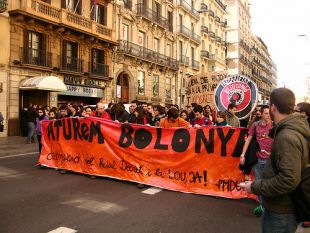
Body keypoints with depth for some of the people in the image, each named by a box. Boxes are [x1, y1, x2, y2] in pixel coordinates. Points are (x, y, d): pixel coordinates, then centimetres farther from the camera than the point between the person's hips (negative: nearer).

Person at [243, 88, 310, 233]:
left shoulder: (287, 137, -27)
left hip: (281, 210, -9)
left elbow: (289, 180, -31)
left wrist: (255, 187, -22)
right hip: (285, 205, 9)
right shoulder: (293, 129, 3)